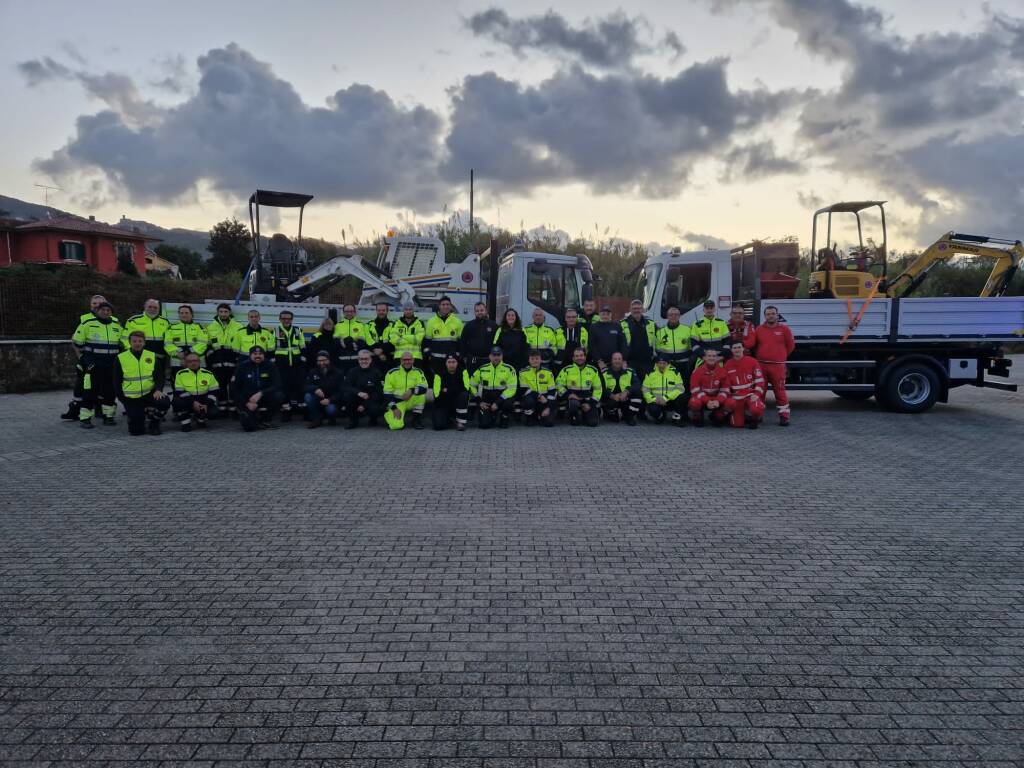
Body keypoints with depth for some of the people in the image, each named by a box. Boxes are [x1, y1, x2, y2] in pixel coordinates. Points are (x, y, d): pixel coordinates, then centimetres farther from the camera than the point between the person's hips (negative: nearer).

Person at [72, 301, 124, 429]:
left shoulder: (117, 326, 10)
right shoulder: (87, 324, -3)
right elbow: (76, 342, 3)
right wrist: (81, 357, -2)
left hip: (111, 365, 4)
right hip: (93, 365, -4)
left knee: (110, 391, 8)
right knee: (90, 391, -6)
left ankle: (108, 416, 18)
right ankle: (85, 418, -1)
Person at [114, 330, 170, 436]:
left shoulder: (152, 356, 4)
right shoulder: (121, 358, -1)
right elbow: (117, 382, 3)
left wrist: (158, 389, -16)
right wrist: (123, 399, -2)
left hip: (149, 394, 2)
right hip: (131, 398, -1)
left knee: (165, 402, -31)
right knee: (136, 431, -10)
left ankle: (154, 424, -1)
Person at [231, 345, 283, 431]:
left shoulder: (270, 366, -2)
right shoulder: (242, 367, -2)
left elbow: (277, 386, -13)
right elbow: (235, 389, 0)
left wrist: (260, 393, -27)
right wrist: (247, 403, -13)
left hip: (264, 397, 2)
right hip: (246, 401, -2)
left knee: (279, 396, -30)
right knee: (249, 426, -26)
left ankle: (266, 418, -4)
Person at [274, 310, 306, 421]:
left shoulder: (298, 331, 11)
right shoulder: (275, 332, 5)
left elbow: (303, 347, 14)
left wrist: (303, 358, 5)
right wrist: (273, 360, -1)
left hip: (297, 364, 2)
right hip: (281, 365, -1)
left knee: (298, 385, -1)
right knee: (284, 386, -1)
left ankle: (296, 407, 10)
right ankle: (285, 410, 5)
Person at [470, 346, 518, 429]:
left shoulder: (509, 369, -7)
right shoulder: (482, 369, 1)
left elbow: (511, 389, -13)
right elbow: (472, 385, 9)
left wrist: (497, 403, -20)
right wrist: (480, 401, -2)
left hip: (503, 396, -1)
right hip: (486, 400, 2)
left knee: (508, 403, -37)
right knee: (484, 424, -18)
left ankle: (503, 419, -2)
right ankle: (492, 416, 21)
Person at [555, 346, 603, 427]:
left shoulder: (593, 370, 5)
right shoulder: (566, 370, 0)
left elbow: (597, 388, 6)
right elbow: (558, 385, 1)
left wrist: (590, 403, -5)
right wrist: (568, 395, -14)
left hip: (588, 400, 2)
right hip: (573, 398, -2)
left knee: (593, 422, -16)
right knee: (574, 403, -39)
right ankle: (574, 417, -4)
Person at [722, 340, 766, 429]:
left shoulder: (752, 362, -3)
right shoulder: (728, 365, 5)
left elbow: (760, 380, -3)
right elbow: (725, 384, 8)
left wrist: (757, 394, -13)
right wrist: (726, 397, -3)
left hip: (751, 394, -2)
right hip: (736, 397, 2)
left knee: (757, 409, -35)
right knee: (737, 424, -9)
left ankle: (754, 419, 2)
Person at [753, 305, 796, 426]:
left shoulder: (784, 329, 2)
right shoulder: (759, 329, 8)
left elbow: (791, 345, 8)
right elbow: (751, 344, 12)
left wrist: (781, 356, 12)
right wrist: (760, 356, 10)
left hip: (778, 366, -2)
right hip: (760, 365, 3)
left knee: (780, 391, -3)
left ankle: (784, 416, 3)